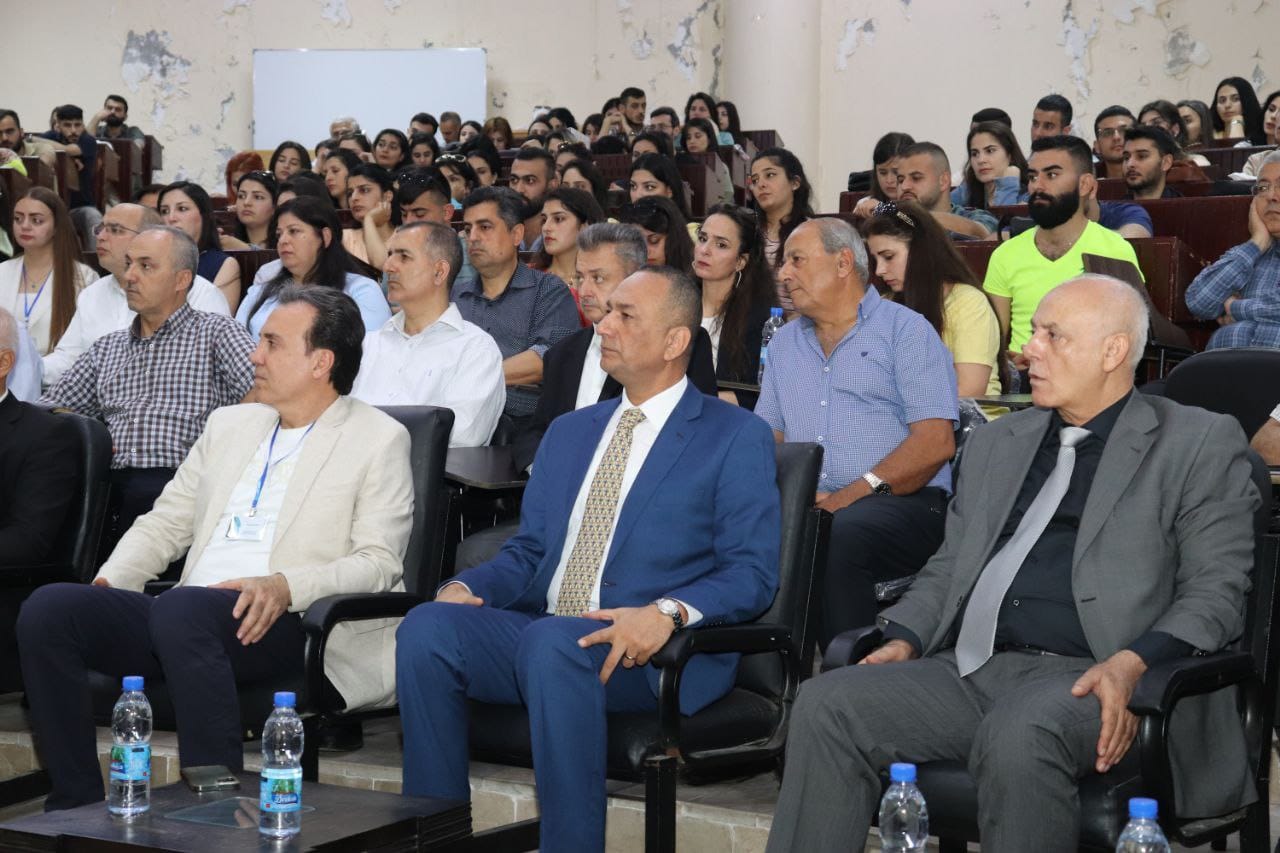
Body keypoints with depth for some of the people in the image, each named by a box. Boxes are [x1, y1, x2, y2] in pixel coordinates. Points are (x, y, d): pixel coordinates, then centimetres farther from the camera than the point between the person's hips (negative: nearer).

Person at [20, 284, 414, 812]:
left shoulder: (379, 440, 5)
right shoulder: (229, 426, 25)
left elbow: (378, 563, -5)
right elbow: (165, 522, 26)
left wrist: (286, 586, -21)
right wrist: (108, 581, 6)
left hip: (281, 627, -6)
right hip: (184, 616, 7)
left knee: (182, 608, -37)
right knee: (48, 608, -16)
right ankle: (77, 804, -12)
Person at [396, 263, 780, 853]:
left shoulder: (735, 437, 4)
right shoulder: (569, 432, 24)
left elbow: (752, 573, -5)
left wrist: (668, 612, -24)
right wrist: (466, 586, 0)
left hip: (651, 651, -6)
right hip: (543, 633, 6)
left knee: (551, 642, -37)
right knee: (426, 626, -21)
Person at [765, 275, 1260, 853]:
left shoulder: (1200, 444, 6)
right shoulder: (995, 443, 25)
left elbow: (1215, 589, -2)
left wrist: (1131, 664, -19)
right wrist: (904, 639, 6)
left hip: (1088, 680, -5)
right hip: (971, 670, 6)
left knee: (1019, 735, -39)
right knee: (825, 706, -18)